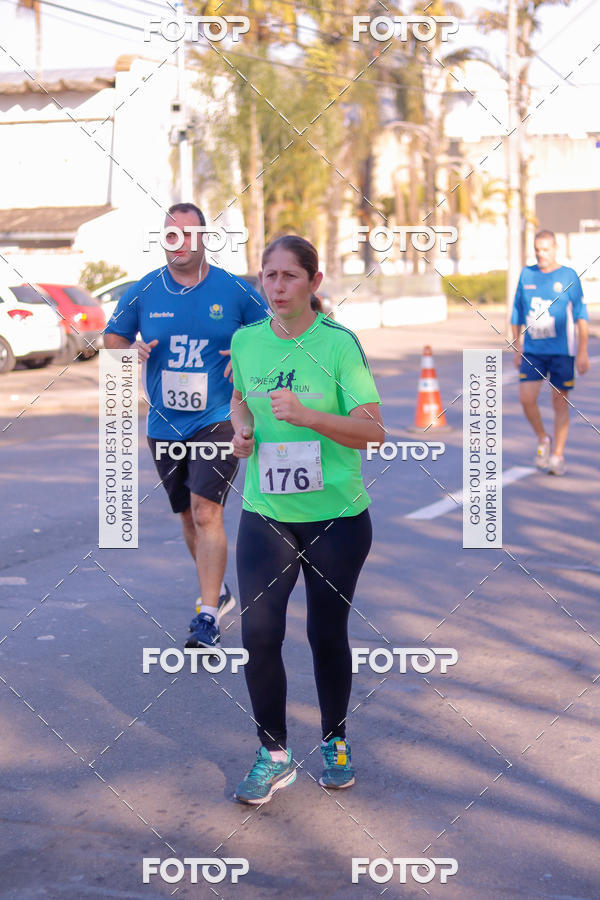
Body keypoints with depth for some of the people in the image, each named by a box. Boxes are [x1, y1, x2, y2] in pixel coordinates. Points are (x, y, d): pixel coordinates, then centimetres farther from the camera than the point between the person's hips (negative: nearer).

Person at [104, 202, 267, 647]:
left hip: (216, 419, -4)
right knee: (188, 516, 15)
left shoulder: (235, 290, -4)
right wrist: (131, 349, -9)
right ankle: (218, 591, 36)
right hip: (165, 424, 4)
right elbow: (113, 336, 13)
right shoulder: (143, 292, 2)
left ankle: (209, 618, -13)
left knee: (206, 512, -16)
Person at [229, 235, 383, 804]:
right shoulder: (245, 340, 2)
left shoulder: (339, 344, -11)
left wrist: (308, 416, -27)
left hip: (336, 517, -2)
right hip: (265, 515, 3)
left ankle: (334, 740, 32)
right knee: (258, 633, -6)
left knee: (327, 633, 9)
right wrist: (242, 429, 0)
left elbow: (372, 431, -14)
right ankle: (274, 756, 11)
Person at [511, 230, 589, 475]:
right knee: (526, 398, -10)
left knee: (560, 402, 1)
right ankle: (542, 439, 15)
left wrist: (583, 352, -9)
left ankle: (558, 455, 12)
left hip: (561, 351, -2)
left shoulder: (568, 276, -2)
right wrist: (516, 350, 12)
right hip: (532, 351, 2)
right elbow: (517, 315, 14)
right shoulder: (526, 275, 7)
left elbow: (581, 316, -3)